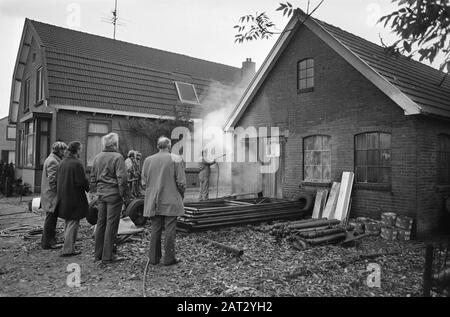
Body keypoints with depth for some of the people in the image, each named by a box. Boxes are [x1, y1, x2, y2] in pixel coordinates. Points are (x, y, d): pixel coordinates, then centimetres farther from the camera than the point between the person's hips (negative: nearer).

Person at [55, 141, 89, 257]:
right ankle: (68, 249, 4)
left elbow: (58, 180, 13)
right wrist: (89, 189, -2)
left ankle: (68, 246, 31)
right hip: (74, 198, -8)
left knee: (68, 223, 20)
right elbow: (82, 181, -19)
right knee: (73, 223, 0)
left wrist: (61, 194, 20)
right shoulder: (77, 163, -17)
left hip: (63, 198, 9)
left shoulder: (62, 163, 8)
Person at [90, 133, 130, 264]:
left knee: (100, 223, 14)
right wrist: (126, 196, -11)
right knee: (111, 225, 0)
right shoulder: (117, 157, -12)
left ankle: (98, 254, 23)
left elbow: (93, 177, 16)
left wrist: (94, 193, 22)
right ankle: (107, 256, 5)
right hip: (113, 194, -7)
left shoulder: (97, 157, 11)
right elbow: (122, 179, -16)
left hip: (101, 194, 7)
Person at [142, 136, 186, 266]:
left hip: (153, 202, 4)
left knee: (155, 229, 12)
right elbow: (181, 182, -10)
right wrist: (181, 195, 7)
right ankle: (169, 258, 9)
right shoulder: (177, 159, -8)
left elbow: (144, 182, 5)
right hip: (171, 201, -4)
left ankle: (154, 258, 19)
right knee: (170, 230, 3)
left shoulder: (148, 160, 4)